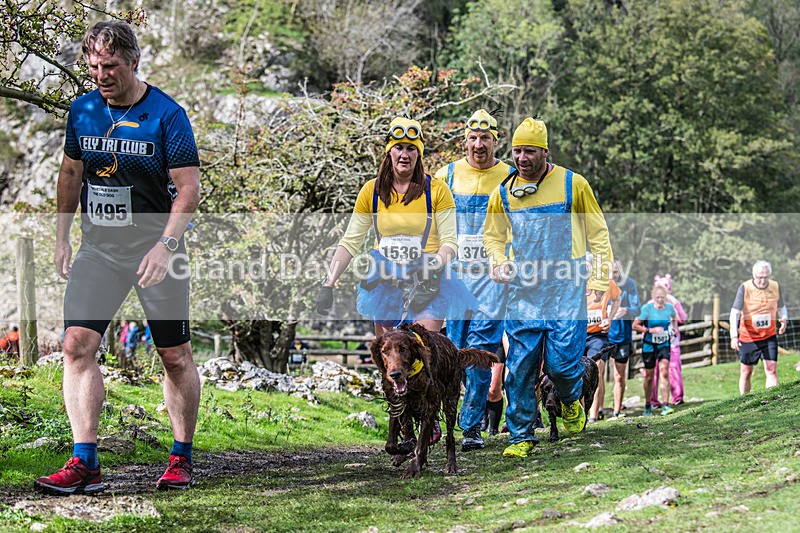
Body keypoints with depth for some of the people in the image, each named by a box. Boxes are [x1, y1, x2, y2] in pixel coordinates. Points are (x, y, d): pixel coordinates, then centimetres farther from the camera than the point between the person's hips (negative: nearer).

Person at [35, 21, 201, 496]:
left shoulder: (166, 115, -11)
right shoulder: (82, 110, 4)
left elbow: (189, 190, -13)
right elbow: (71, 174, 17)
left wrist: (165, 246, -23)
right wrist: (62, 237, 12)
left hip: (155, 244, -4)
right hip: (98, 245, 4)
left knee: (175, 356, 3)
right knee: (77, 345, -10)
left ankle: (182, 459, 18)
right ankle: (85, 463, -9)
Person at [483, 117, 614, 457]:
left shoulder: (573, 184, -1)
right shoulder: (503, 193, 7)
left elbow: (598, 234, 5)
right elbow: (492, 235, 22)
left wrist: (601, 280, -2)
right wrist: (499, 262, 0)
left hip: (566, 289, -3)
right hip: (523, 291, 3)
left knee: (561, 362, -10)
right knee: (520, 367, -2)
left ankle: (571, 399, 25)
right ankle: (521, 436, 10)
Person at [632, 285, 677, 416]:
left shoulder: (670, 307, -1)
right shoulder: (646, 308, -12)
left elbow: (674, 319, 22)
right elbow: (635, 325, -11)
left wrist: (674, 328, 4)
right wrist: (650, 330, -20)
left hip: (664, 345, 1)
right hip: (649, 346, -1)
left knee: (664, 372, -16)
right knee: (649, 376, 7)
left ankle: (665, 405, -18)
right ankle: (648, 405, 25)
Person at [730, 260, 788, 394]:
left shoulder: (775, 287, -3)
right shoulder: (745, 288, -13)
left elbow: (781, 307, 13)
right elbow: (735, 312, -16)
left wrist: (784, 319, -11)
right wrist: (734, 336, -28)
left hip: (769, 337, 2)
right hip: (748, 337, -2)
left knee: (771, 370, -11)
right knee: (746, 373, 7)